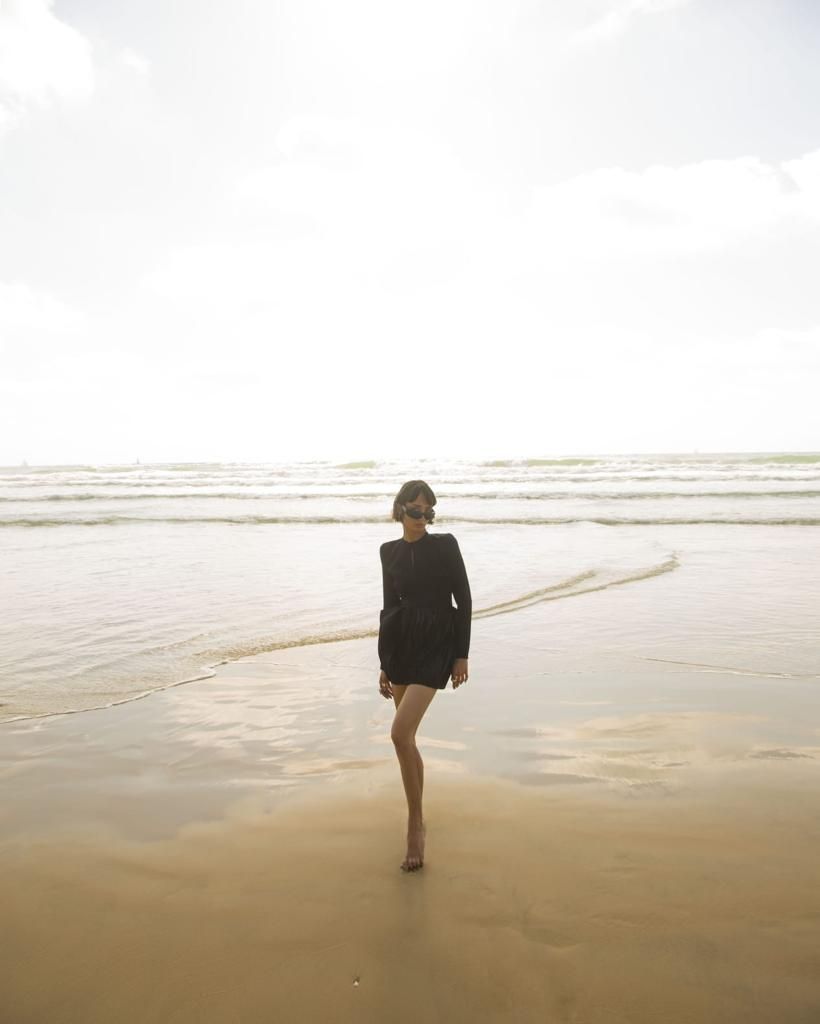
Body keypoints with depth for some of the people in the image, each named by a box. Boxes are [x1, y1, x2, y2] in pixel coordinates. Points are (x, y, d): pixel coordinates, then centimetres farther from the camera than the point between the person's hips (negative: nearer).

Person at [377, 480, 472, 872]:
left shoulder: (445, 545, -4)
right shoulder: (389, 551, 9)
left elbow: (463, 600, -4)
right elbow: (389, 605, 14)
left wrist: (462, 655, -8)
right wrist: (384, 663, 16)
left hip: (435, 646, -5)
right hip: (400, 644, 5)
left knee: (400, 733, -18)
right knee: (406, 737, 13)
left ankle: (415, 822, -2)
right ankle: (417, 819, 33)